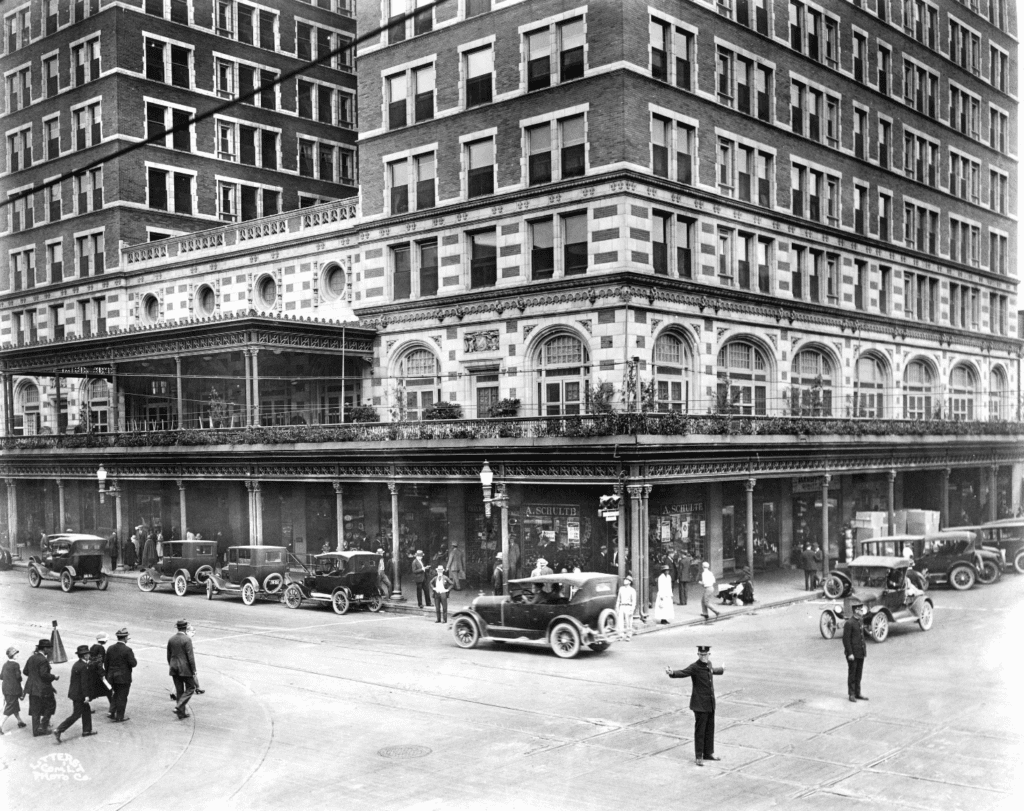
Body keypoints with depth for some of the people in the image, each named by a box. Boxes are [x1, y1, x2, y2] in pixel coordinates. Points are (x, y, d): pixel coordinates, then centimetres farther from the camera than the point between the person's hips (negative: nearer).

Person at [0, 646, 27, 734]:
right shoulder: (16, 665, -16)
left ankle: (20, 722, 32)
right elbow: (18, 677, -16)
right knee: (10, 708, -2)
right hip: (14, 689, -8)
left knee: (15, 706, 20)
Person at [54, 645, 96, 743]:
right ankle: (59, 730, -7)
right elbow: (84, 682, -22)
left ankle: (86, 731, 25)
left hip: (74, 692, 10)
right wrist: (86, 696, -20)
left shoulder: (76, 664, 8)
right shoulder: (83, 666, -21)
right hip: (79, 694, -10)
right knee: (76, 715, -3)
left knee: (87, 710, 19)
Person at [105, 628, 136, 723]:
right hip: (124, 678, -6)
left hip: (112, 677, 6)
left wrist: (108, 675, 17)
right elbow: (133, 664, -18)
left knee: (116, 695, 23)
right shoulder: (127, 650, -19)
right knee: (122, 697, 6)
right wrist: (133, 657, 2)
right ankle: (119, 717, 13)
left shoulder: (111, 648, 1)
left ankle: (113, 714, 24)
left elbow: (106, 663, 7)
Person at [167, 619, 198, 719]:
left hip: (174, 669, 6)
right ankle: (179, 706, -8)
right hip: (185, 668, -6)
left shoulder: (171, 639, 4)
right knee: (190, 688, 7)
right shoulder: (186, 639, -15)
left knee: (179, 690, 13)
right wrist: (193, 671, -10)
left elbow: (169, 655, 11)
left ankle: (181, 712, 16)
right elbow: (190, 656, -16)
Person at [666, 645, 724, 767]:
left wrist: (721, 670, 51)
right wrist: (672, 673, -52)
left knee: (710, 729, 15)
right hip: (700, 704, -7)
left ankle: (709, 753, 28)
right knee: (700, 730, -1)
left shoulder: (708, 665, 7)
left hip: (710, 704, 7)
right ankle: (699, 756, 7)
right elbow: (683, 673, -31)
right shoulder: (695, 667, -15)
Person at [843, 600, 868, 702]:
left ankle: (858, 693, 22)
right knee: (852, 674, 2)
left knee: (859, 674, 13)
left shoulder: (860, 620, 9)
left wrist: (864, 648, 15)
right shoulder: (849, 623, -17)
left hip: (861, 652, 8)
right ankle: (851, 694, 11)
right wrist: (850, 653, -19)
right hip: (853, 653, -8)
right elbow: (846, 639, -18)